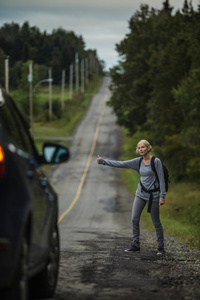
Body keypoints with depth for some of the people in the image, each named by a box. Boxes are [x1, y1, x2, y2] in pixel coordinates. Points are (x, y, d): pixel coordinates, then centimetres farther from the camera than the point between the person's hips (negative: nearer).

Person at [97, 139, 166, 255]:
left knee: (156, 222, 1)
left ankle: (161, 247, 12)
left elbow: (161, 179, -10)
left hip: (153, 195, -5)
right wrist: (103, 161, 3)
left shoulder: (156, 161, -10)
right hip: (140, 193, 5)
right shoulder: (138, 161, 5)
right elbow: (120, 164, 6)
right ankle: (136, 245, 7)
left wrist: (162, 197, -14)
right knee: (135, 219, -1)